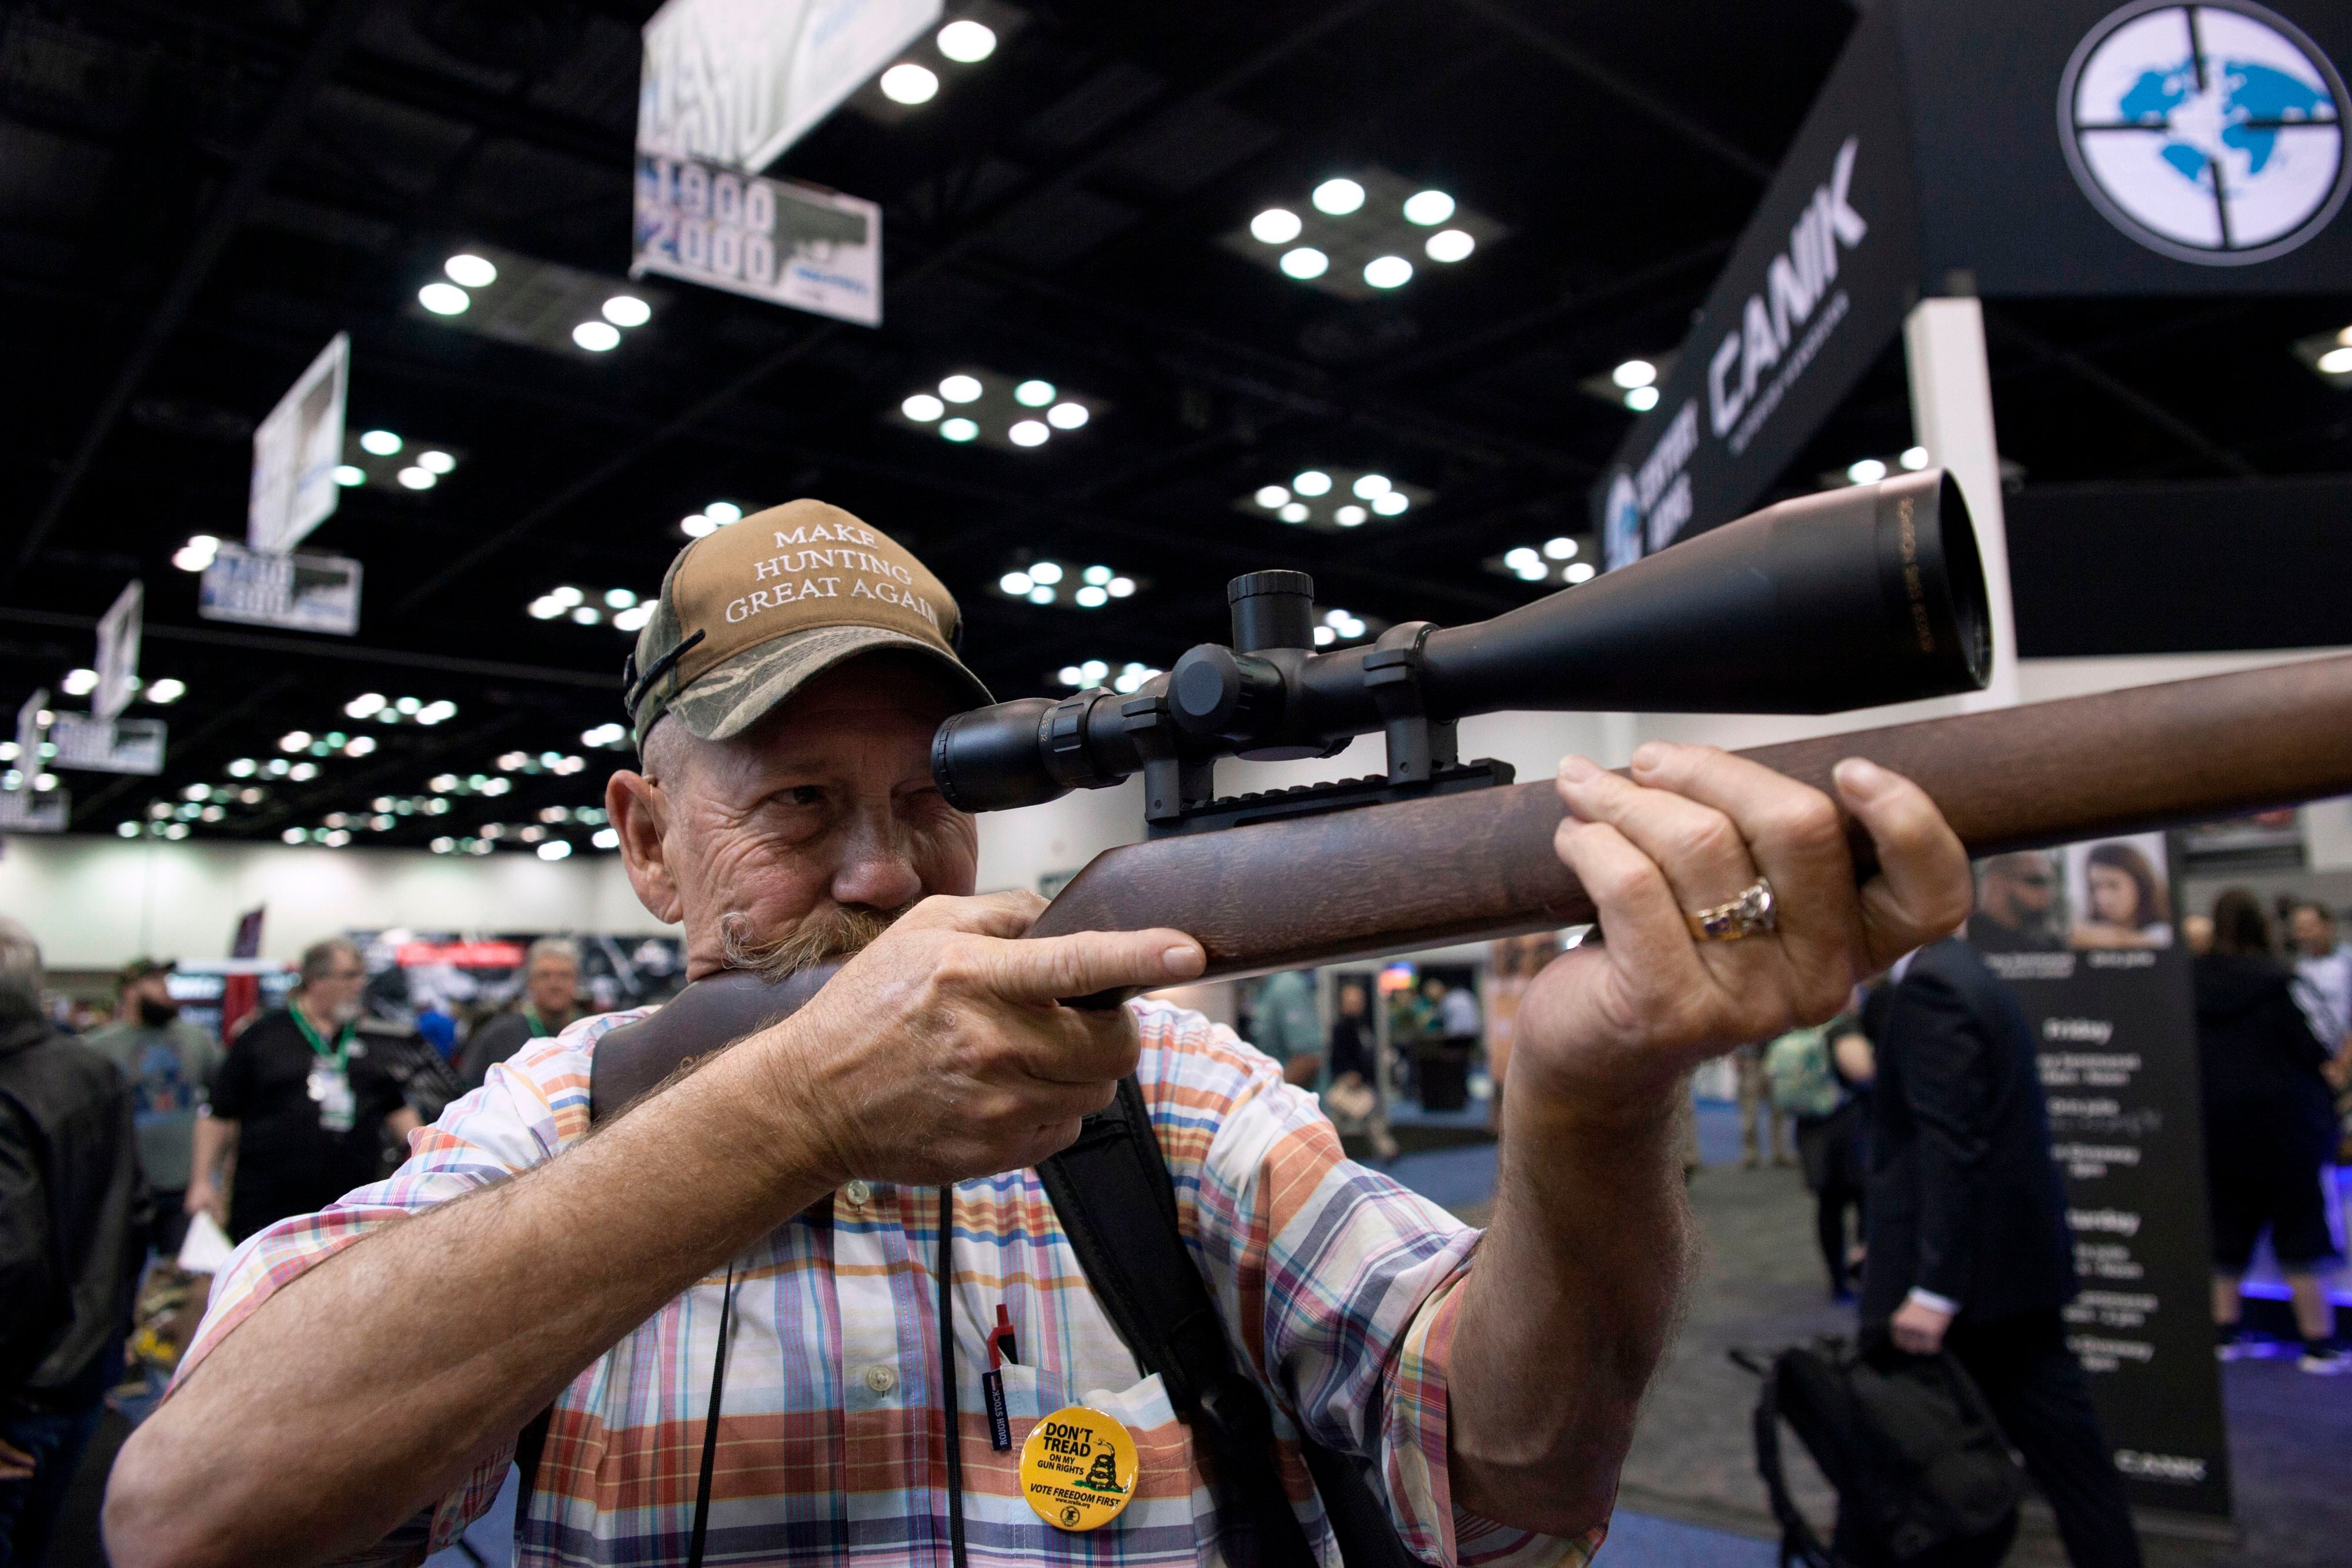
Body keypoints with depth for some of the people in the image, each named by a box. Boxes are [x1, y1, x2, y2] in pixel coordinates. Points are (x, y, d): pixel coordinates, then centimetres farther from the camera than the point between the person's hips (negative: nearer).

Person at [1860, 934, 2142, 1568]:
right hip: (2017, 1260, 9)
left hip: (1966, 1269, -9)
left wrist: (1933, 1289, -25)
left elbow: (1949, 1142, -24)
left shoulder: (1927, 987, -18)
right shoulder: (1961, 973, 13)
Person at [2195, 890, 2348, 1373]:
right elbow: (2310, 1049, -10)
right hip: (2279, 1116, -4)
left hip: (2215, 1121, 4)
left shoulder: (2193, 980, -1)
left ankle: (2226, 1332, 18)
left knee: (2226, 1229, 13)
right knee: (2300, 1230, 4)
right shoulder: (2272, 979, -14)